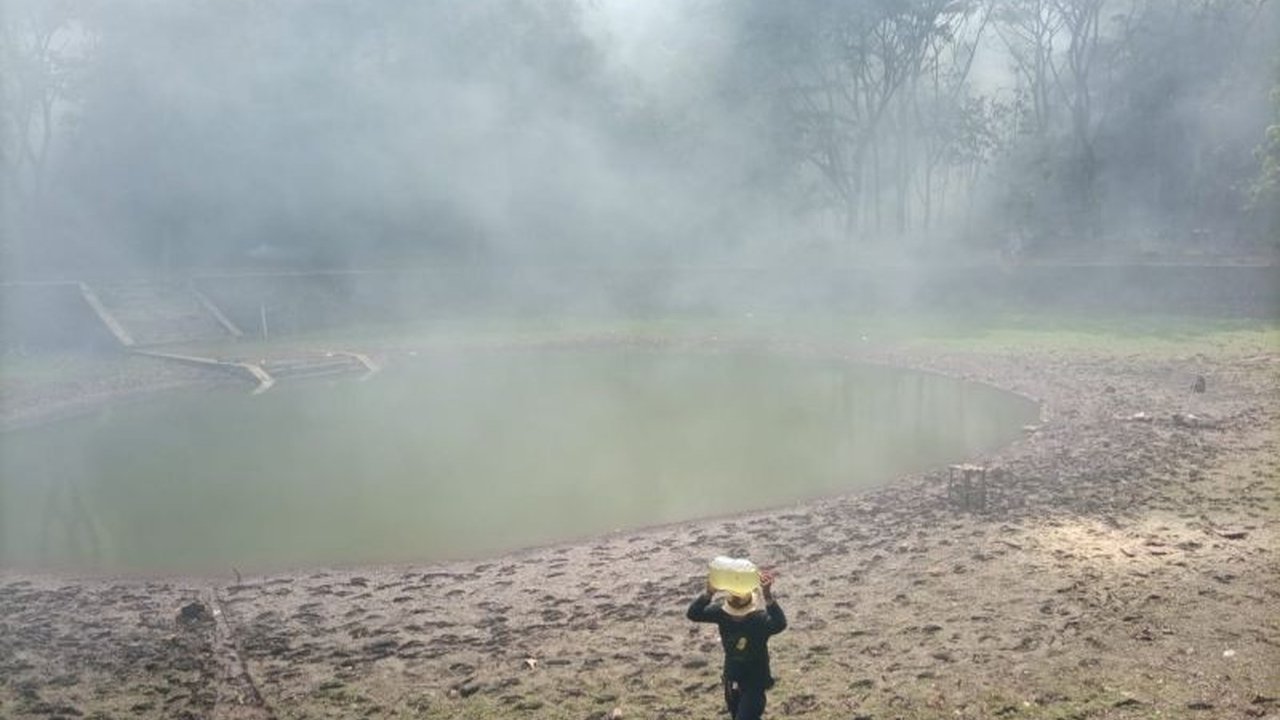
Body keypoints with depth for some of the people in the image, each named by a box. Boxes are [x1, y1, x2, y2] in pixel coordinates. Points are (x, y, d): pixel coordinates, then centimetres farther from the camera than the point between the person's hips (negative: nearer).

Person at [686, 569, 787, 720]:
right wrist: (709, 594, -44)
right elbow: (693, 614, -26)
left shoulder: (760, 618, -28)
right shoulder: (722, 612, -16)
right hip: (732, 678, 5)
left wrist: (768, 597, -64)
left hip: (754, 681, -5)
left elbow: (779, 624, -50)